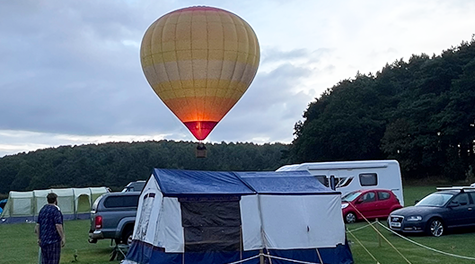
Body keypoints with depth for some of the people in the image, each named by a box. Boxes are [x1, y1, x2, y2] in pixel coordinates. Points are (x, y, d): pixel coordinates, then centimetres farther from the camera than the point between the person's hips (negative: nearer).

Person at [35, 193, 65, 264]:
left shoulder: (42, 209, 12)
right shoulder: (56, 210, -12)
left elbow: (38, 225, 14)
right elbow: (58, 225, -18)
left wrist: (39, 238, 18)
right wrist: (63, 238, -12)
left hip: (43, 240, 8)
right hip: (54, 239, -8)